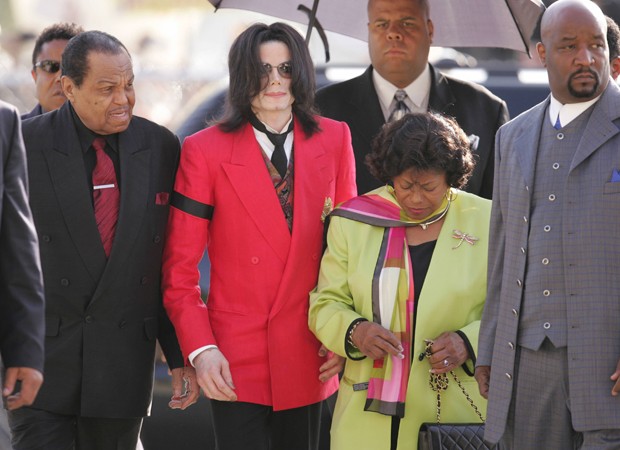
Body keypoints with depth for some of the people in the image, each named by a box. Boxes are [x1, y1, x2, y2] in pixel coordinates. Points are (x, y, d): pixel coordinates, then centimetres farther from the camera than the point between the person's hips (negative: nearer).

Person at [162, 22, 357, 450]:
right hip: (237, 362, -3)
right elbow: (179, 268, -3)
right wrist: (200, 349, -14)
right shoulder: (205, 151, -4)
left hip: (309, 361, 3)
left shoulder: (334, 140, 5)